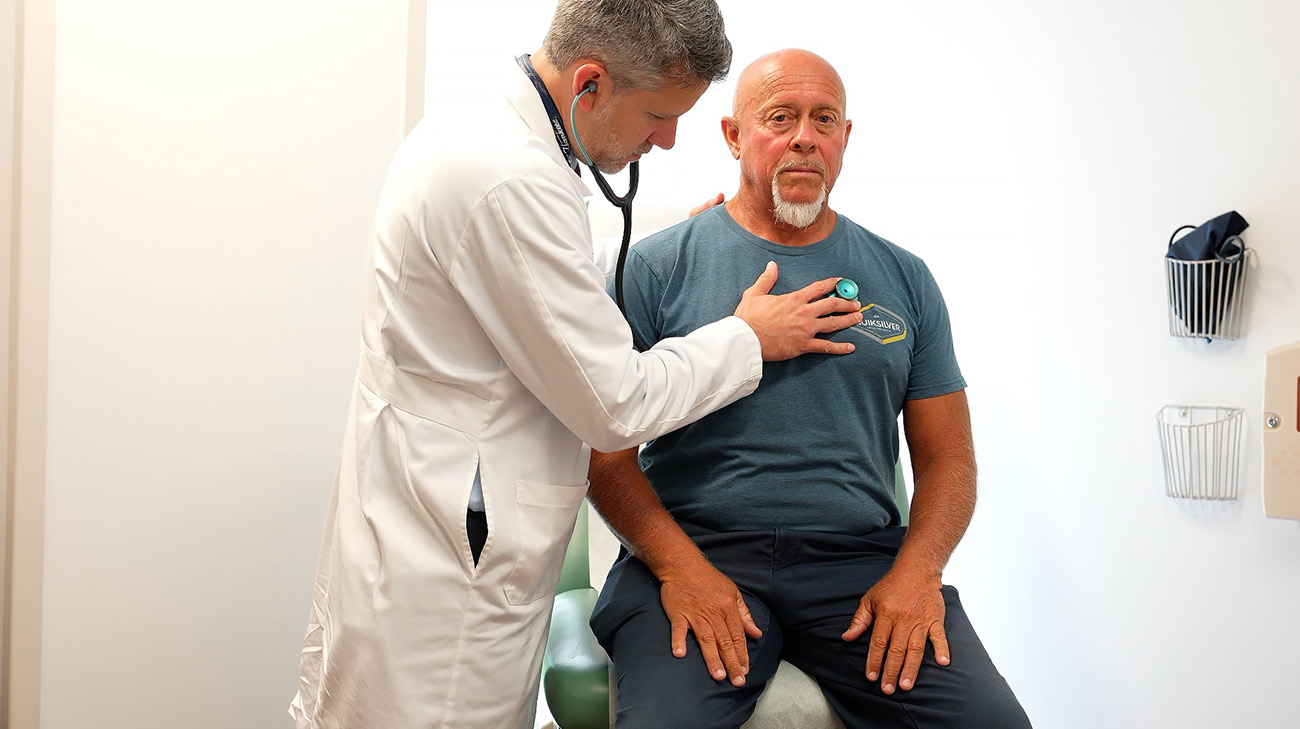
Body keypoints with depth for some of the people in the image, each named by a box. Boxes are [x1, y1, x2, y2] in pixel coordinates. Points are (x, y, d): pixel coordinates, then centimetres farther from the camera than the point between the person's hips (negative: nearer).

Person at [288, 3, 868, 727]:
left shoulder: (489, 121, 8)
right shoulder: (510, 179, -25)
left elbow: (566, 320, 20)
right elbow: (615, 406, -19)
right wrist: (750, 338, -4)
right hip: (443, 579, -10)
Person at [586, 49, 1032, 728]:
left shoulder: (904, 278, 13)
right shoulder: (656, 265, 4)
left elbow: (947, 456, 13)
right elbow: (604, 446, 1)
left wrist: (918, 570, -5)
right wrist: (680, 566, -14)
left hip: (863, 557, 3)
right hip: (696, 548, -2)